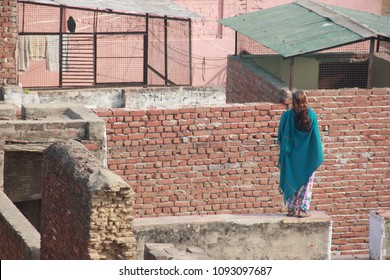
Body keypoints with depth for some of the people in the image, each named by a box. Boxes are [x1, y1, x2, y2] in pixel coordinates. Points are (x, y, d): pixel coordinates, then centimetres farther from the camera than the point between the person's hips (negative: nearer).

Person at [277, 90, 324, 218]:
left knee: (290, 182, 13)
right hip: (307, 156, 0)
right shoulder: (311, 115, -11)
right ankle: (303, 209, 8)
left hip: (291, 156, 0)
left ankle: (291, 209, 16)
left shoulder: (286, 116, -11)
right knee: (306, 182, 10)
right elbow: (316, 137, -6)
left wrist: (283, 150, 12)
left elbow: (281, 137, -2)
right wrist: (318, 157, 2)